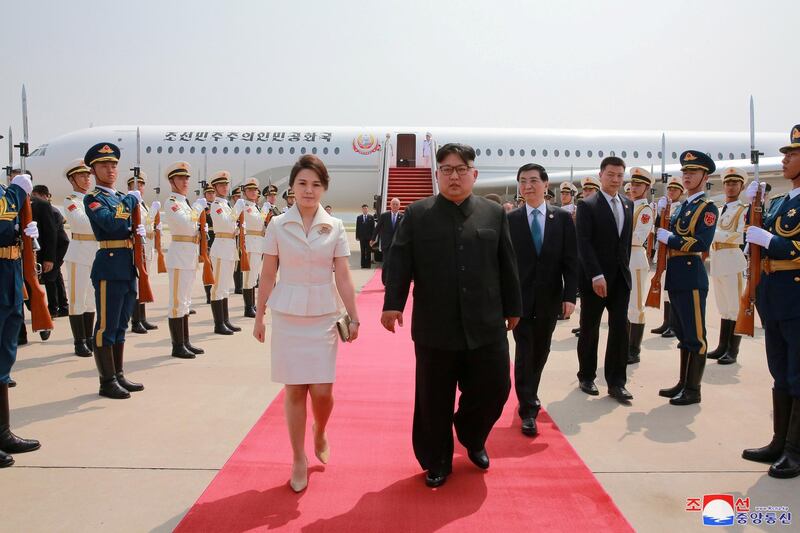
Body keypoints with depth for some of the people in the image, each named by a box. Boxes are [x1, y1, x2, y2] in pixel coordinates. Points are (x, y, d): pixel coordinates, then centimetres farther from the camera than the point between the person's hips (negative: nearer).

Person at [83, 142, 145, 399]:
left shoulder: (122, 198, 19)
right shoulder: (93, 198, -5)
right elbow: (110, 223, -23)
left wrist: (139, 230, 3)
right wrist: (131, 200, -13)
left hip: (128, 267, 8)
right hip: (109, 267, -8)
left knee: (120, 325, 14)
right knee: (106, 326, -1)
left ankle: (119, 376, 23)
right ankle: (107, 381, 6)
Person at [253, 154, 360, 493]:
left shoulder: (335, 228, 1)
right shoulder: (277, 226, 0)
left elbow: (343, 277, 1)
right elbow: (268, 275, 3)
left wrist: (354, 317, -2)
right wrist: (259, 316, 5)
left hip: (323, 317, 1)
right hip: (287, 316, 0)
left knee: (322, 390, -1)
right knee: (294, 389, 4)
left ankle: (320, 434, 32)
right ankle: (299, 460, 20)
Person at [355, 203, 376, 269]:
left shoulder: (371, 217, 2)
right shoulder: (359, 217, 7)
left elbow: (373, 227, -1)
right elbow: (357, 228, 6)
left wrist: (373, 237, -8)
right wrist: (357, 236, -1)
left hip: (369, 237, -1)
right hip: (362, 237, 1)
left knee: (368, 252, 1)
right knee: (362, 252, 5)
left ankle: (368, 264, 5)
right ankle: (363, 264, 9)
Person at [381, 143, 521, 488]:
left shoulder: (494, 213, 7)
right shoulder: (418, 214, 2)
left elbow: (507, 265, 10)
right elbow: (399, 262, -4)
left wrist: (513, 308, 11)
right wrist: (393, 304, -14)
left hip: (486, 326, 2)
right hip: (436, 327, -1)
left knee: (494, 388, 6)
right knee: (434, 400, 8)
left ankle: (472, 438, 37)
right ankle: (437, 463, 28)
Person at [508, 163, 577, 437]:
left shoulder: (563, 218, 1)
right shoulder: (510, 219, -2)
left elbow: (570, 260, 0)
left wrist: (570, 296, -6)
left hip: (550, 297, 2)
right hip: (520, 297, -2)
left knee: (541, 351, 14)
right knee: (524, 351, -2)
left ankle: (529, 395, 35)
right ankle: (528, 409, 6)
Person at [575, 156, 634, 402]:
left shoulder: (628, 205, 12)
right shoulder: (587, 205, -7)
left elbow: (627, 240, 16)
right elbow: (583, 243, -14)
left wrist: (625, 267, 9)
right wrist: (596, 275, -20)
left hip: (621, 277, 5)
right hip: (595, 278, -5)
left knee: (620, 329, 1)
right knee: (590, 330, 6)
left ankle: (616, 382, 9)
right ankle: (586, 376, 22)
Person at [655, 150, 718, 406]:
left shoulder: (707, 208, -7)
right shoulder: (683, 206, 17)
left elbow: (701, 243, -20)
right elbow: (670, 236, 13)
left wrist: (669, 238, -16)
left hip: (692, 277, -8)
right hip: (676, 277, 9)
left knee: (695, 335, -1)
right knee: (683, 333, 15)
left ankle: (693, 389, 7)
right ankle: (683, 383, 25)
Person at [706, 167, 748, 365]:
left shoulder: (744, 210, -1)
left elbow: (739, 235, -14)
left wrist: (714, 232, -16)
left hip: (732, 258, -7)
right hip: (716, 259, 7)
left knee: (734, 305, -3)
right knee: (723, 305, 13)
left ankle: (732, 351, 3)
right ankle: (722, 346, 20)